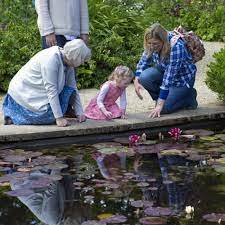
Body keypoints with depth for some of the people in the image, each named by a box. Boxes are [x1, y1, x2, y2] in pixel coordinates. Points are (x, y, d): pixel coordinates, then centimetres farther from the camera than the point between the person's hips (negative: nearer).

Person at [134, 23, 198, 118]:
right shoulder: (153, 43, -16)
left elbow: (169, 76, -37)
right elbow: (144, 60, -1)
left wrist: (160, 104, -37)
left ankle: (189, 96, 7)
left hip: (183, 78, -6)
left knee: (164, 108, -19)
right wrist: (137, 81, -19)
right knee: (144, 77, -24)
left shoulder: (176, 46, -35)